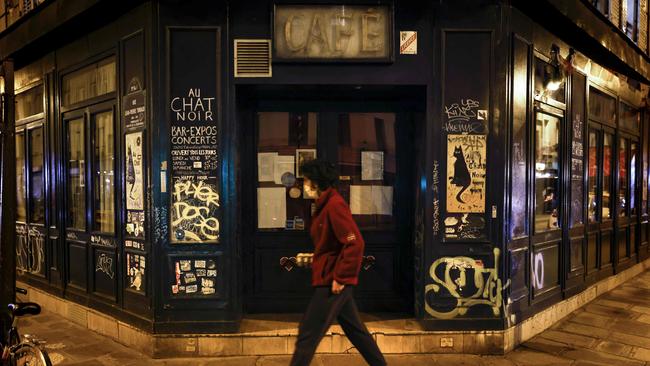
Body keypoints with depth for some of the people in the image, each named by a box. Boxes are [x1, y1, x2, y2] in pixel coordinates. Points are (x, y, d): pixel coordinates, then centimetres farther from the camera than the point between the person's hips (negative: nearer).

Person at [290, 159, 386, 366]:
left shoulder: (334, 204, -17)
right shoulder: (325, 204, 13)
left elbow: (355, 244, -24)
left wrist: (340, 277, -21)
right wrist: (312, 258, 14)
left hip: (332, 281, -10)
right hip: (332, 278, 10)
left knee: (308, 333, -2)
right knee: (355, 329, 18)